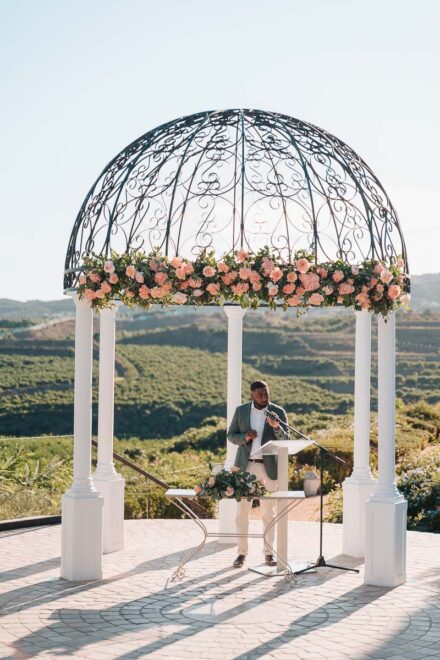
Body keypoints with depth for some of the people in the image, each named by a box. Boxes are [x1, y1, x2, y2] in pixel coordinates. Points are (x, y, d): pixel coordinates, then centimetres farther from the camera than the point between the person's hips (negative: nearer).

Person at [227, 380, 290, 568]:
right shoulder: (241, 410, 0)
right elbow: (231, 435, 5)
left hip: (269, 466, -1)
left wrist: (276, 426, -27)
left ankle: (268, 552, 14)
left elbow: (286, 440, -8)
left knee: (269, 512, 5)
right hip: (245, 466, 1)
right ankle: (242, 553, 8)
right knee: (242, 510, 1)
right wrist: (245, 436, -15)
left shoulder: (278, 412, -4)